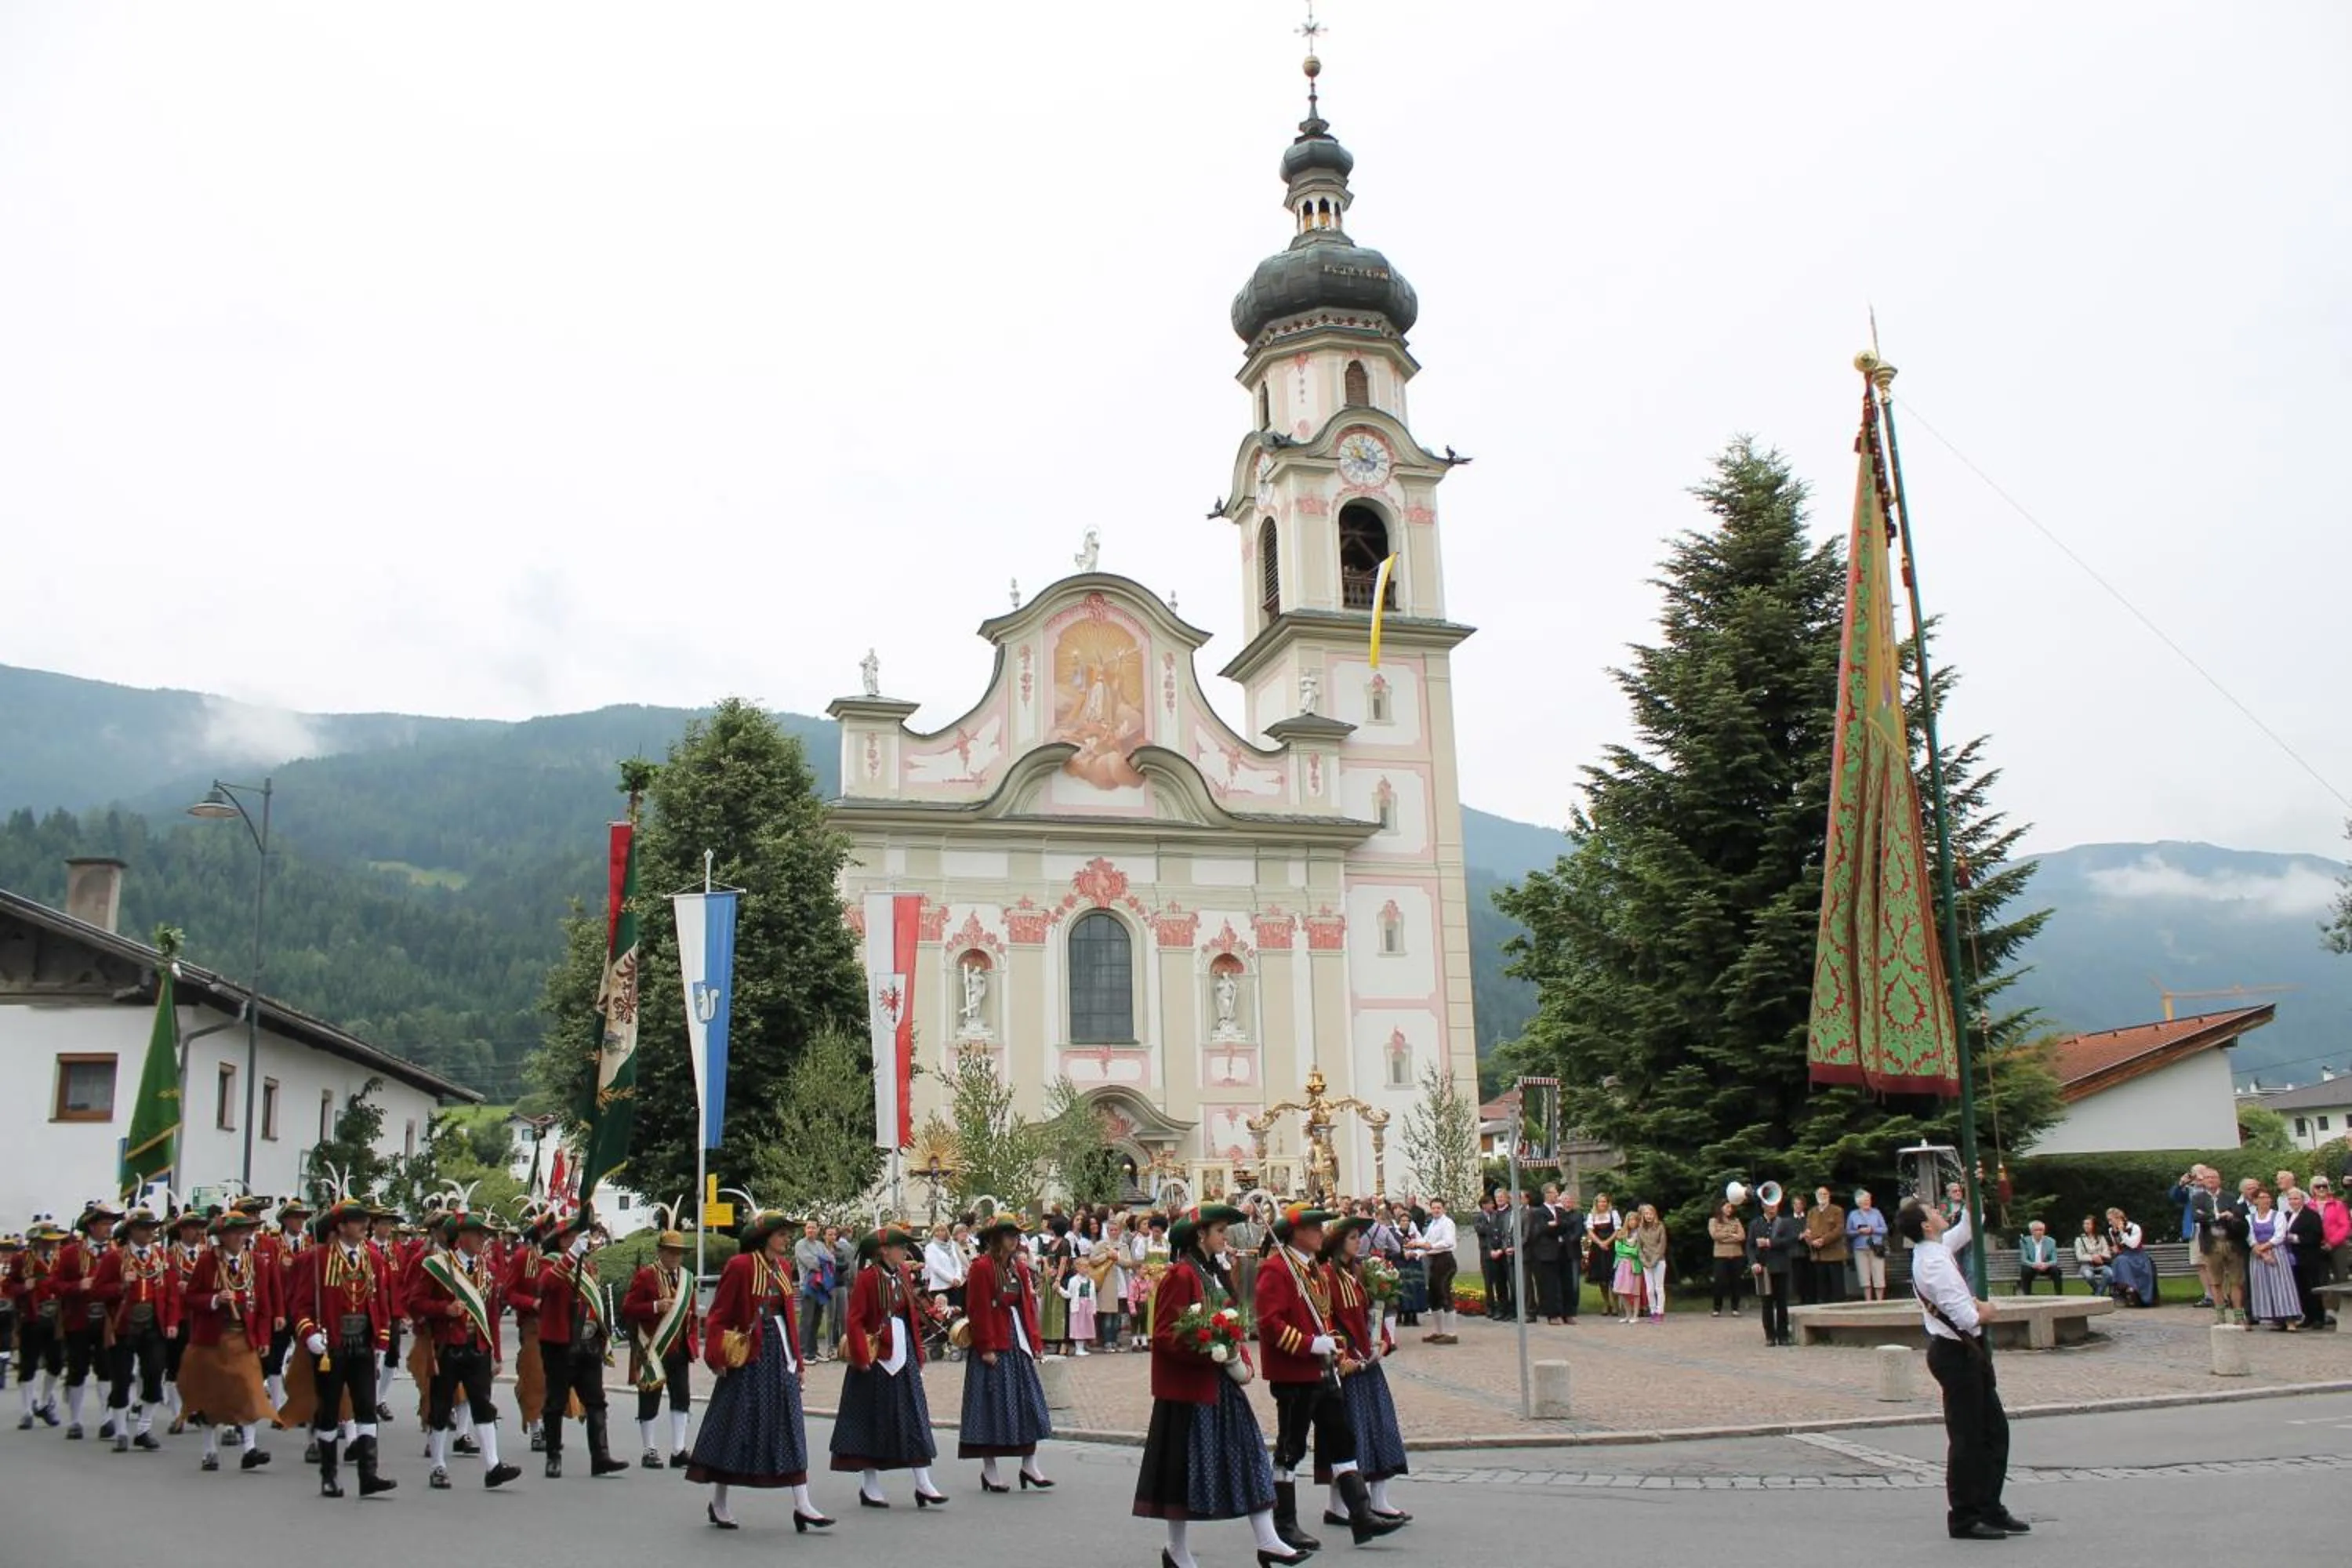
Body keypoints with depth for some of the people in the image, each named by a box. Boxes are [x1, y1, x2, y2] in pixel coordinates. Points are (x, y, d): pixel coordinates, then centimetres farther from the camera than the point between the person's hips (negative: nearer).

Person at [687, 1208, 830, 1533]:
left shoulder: (782, 1268, 11)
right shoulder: (740, 1266, -10)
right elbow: (718, 1316, -9)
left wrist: (796, 1359, 15)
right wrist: (717, 1357, -14)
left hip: (780, 1354, 7)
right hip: (748, 1357, -7)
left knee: (791, 1427, 2)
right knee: (736, 1426, 4)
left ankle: (802, 1506, 1)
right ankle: (718, 1503, 19)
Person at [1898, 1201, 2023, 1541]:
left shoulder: (1939, 1249, 6)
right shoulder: (1934, 1263, -23)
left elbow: (1965, 1230, 25)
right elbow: (1966, 1317, -26)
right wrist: (1984, 1312, -5)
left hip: (1969, 1350, 10)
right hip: (1955, 1354, -10)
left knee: (1994, 1430, 16)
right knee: (1967, 1437, 0)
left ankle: (1989, 1509, 28)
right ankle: (1964, 1519, 11)